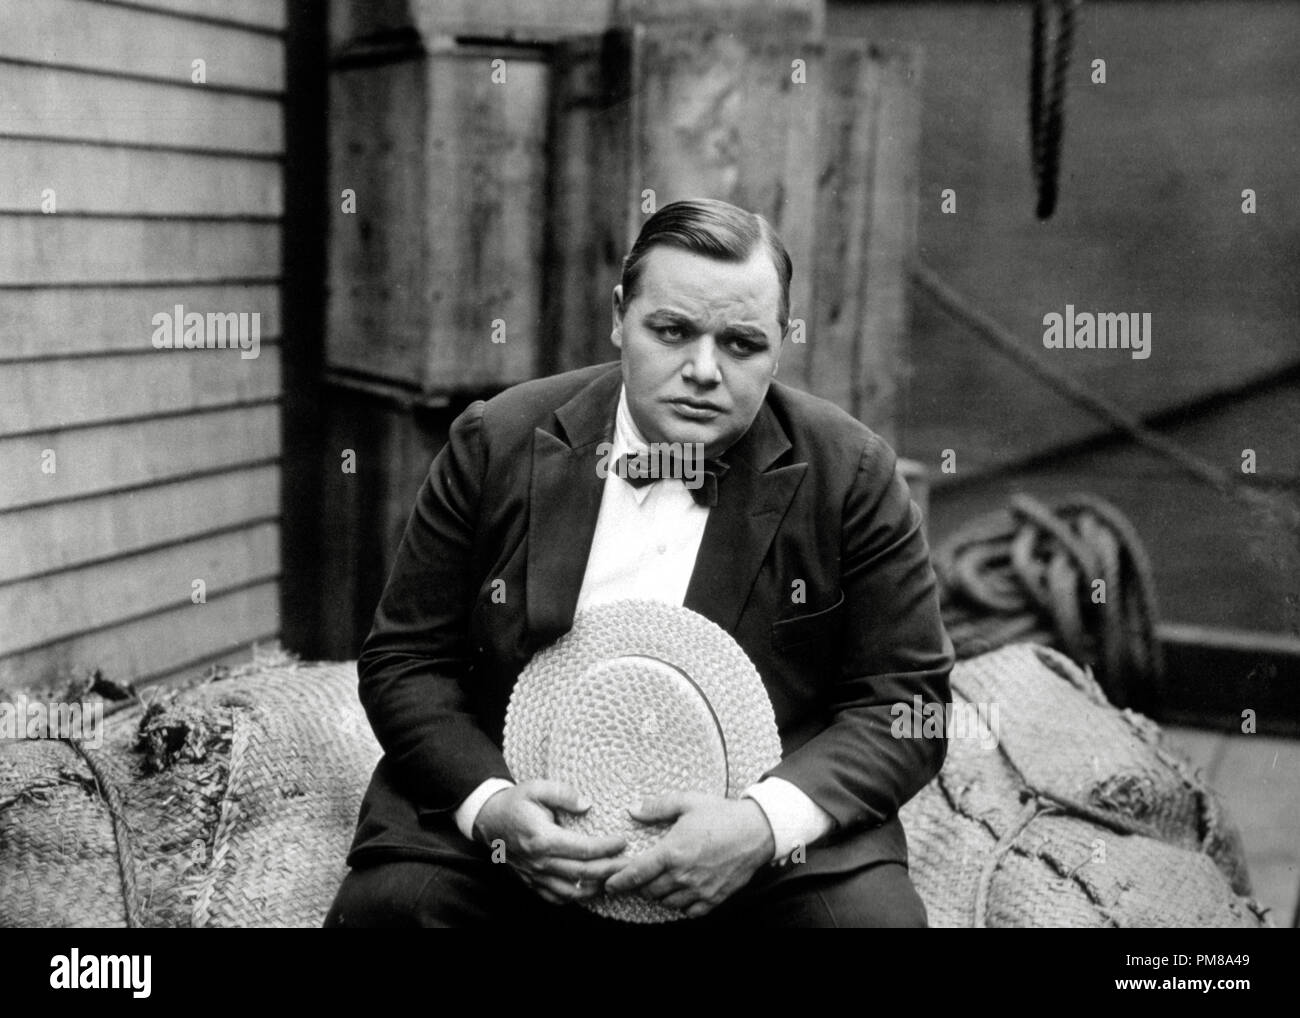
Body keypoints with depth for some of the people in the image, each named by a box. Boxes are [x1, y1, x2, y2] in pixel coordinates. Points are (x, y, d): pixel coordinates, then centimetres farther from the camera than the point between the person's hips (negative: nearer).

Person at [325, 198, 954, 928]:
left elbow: (906, 702, -2)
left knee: (874, 912, -26)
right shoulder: (498, 443, -1)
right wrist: (488, 802, -15)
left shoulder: (852, 476, -3)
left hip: (770, 840, 0)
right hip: (528, 817, 0)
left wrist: (766, 822, -20)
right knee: (387, 900, -25)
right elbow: (405, 661, 4)